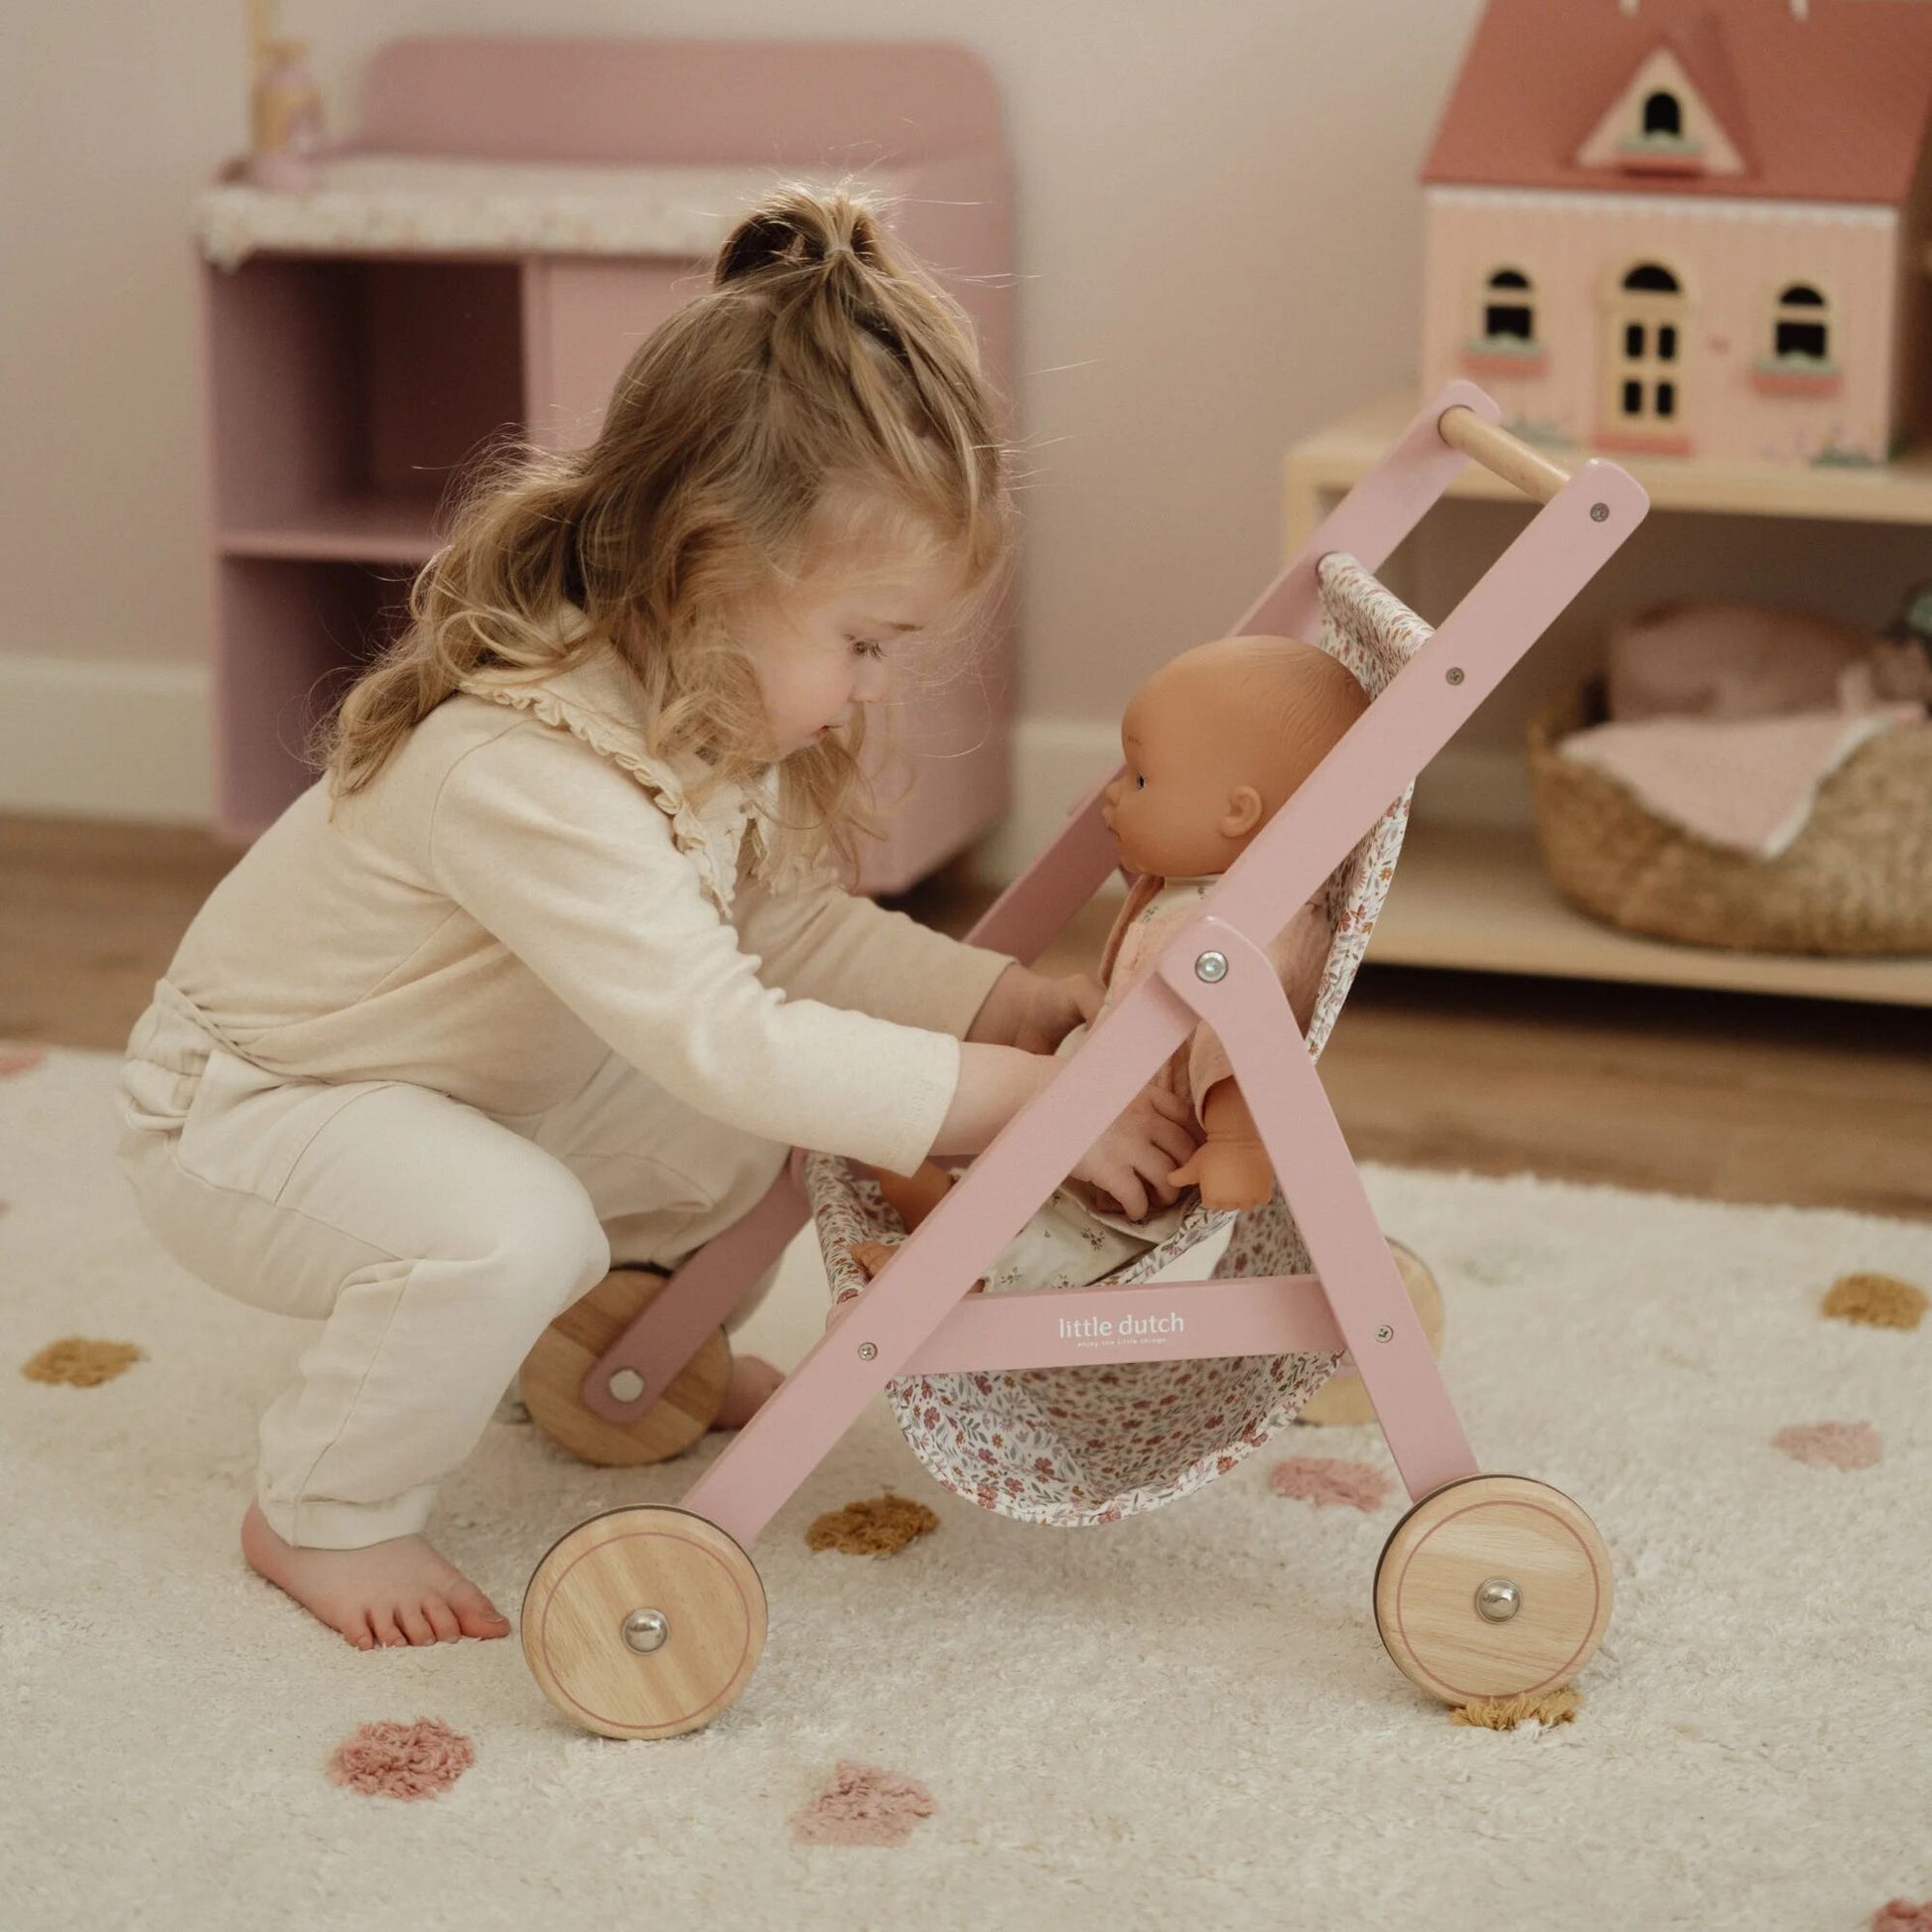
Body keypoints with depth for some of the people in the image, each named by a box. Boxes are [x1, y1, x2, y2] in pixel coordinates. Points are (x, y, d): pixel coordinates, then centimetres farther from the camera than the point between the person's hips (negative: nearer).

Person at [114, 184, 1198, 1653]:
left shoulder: (707, 707, -8)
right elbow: (730, 1042, -42)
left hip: (478, 1096, 9)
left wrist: (1021, 1005, -13)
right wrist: (1020, 1099, -38)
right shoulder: (527, 772, -39)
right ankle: (327, 1516, -10)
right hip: (244, 1115, -9)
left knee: (751, 1142, 2)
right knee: (510, 1229, -35)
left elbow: (798, 927, -1)